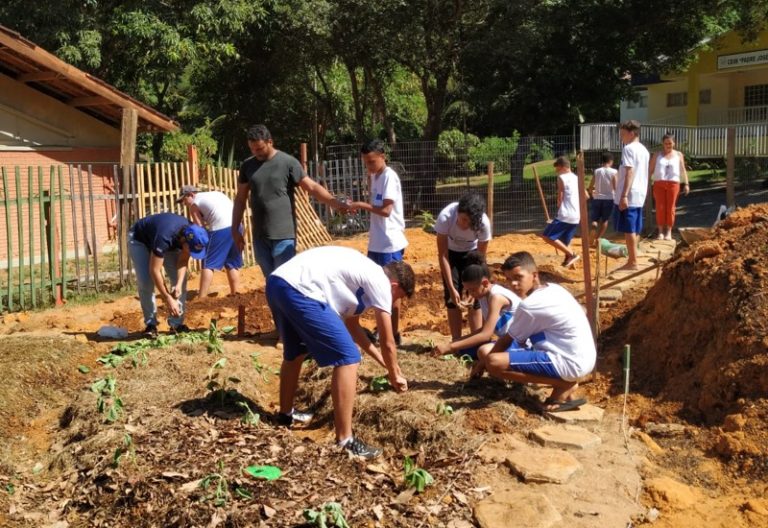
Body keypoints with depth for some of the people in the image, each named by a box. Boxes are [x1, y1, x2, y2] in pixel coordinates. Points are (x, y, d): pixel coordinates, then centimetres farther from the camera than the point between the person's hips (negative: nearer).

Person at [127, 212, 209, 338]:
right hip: (139, 240, -5)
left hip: (169, 243, 5)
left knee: (180, 280, -7)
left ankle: (177, 323, 0)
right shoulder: (165, 237, -45)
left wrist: (179, 284, -33)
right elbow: (154, 270, -40)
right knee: (146, 283, -19)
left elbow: (183, 261, -17)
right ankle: (151, 324, -5)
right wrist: (168, 299, -39)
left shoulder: (191, 235, -28)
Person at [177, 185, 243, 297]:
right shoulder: (216, 193, 29)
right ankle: (234, 295, 20)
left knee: (208, 264, 0)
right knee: (232, 264, 17)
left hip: (220, 229, -6)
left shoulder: (194, 204, 10)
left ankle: (201, 298, -3)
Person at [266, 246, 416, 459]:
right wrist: (395, 375, 27)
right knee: (347, 357, -4)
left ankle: (285, 414, 52)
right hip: (298, 290, -10)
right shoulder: (380, 282, 4)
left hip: (276, 282, 10)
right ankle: (345, 440, 0)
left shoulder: (363, 273, 29)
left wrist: (381, 361, 47)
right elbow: (387, 343, 9)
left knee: (295, 352, 32)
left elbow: (352, 325, 40)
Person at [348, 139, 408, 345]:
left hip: (390, 243, -9)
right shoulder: (375, 176, 12)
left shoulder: (389, 177, -15)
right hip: (377, 242, 9)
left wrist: (361, 205, -19)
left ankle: (394, 333, 10)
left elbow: (386, 210, -22)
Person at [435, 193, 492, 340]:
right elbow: (442, 256, -29)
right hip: (451, 252, 0)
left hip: (472, 252, 0)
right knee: (451, 297, -6)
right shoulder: (445, 217, -38)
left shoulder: (484, 223, -35)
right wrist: (451, 288, -31)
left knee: (475, 297, -9)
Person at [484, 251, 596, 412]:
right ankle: (565, 382, 13)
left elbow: (507, 341, 0)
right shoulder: (554, 289, 12)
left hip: (570, 363, -10)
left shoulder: (528, 305, -13)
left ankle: (564, 385, -6)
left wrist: (483, 361, 15)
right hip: (584, 358, 10)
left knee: (494, 362, -19)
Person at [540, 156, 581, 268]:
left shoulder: (562, 177, -5)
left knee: (547, 236, -5)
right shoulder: (576, 178, 17)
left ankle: (572, 254, -11)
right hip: (576, 217, 8)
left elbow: (560, 198, -7)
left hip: (565, 216, -8)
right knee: (565, 241, 21)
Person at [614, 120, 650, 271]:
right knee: (633, 230, 12)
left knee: (628, 229, -5)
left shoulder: (629, 148, -11)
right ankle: (632, 260, 17)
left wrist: (624, 195, -22)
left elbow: (629, 172, -19)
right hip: (640, 195, 9)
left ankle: (632, 263, -4)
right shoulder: (644, 150, 16)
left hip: (629, 196, -9)